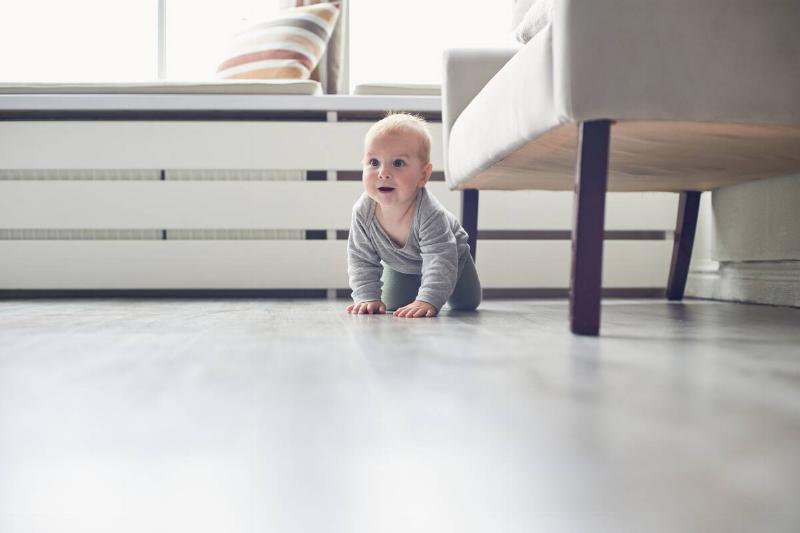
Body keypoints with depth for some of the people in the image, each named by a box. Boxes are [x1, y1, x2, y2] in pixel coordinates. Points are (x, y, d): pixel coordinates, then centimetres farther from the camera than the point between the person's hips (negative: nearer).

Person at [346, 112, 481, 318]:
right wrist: (367, 297, -36)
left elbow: (439, 259, -49)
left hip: (449, 256, -2)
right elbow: (361, 259, -25)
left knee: (467, 303, 8)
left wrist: (428, 300, -61)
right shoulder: (363, 211, -34)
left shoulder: (430, 212, -47)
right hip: (400, 265, 3)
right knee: (393, 306, 6)